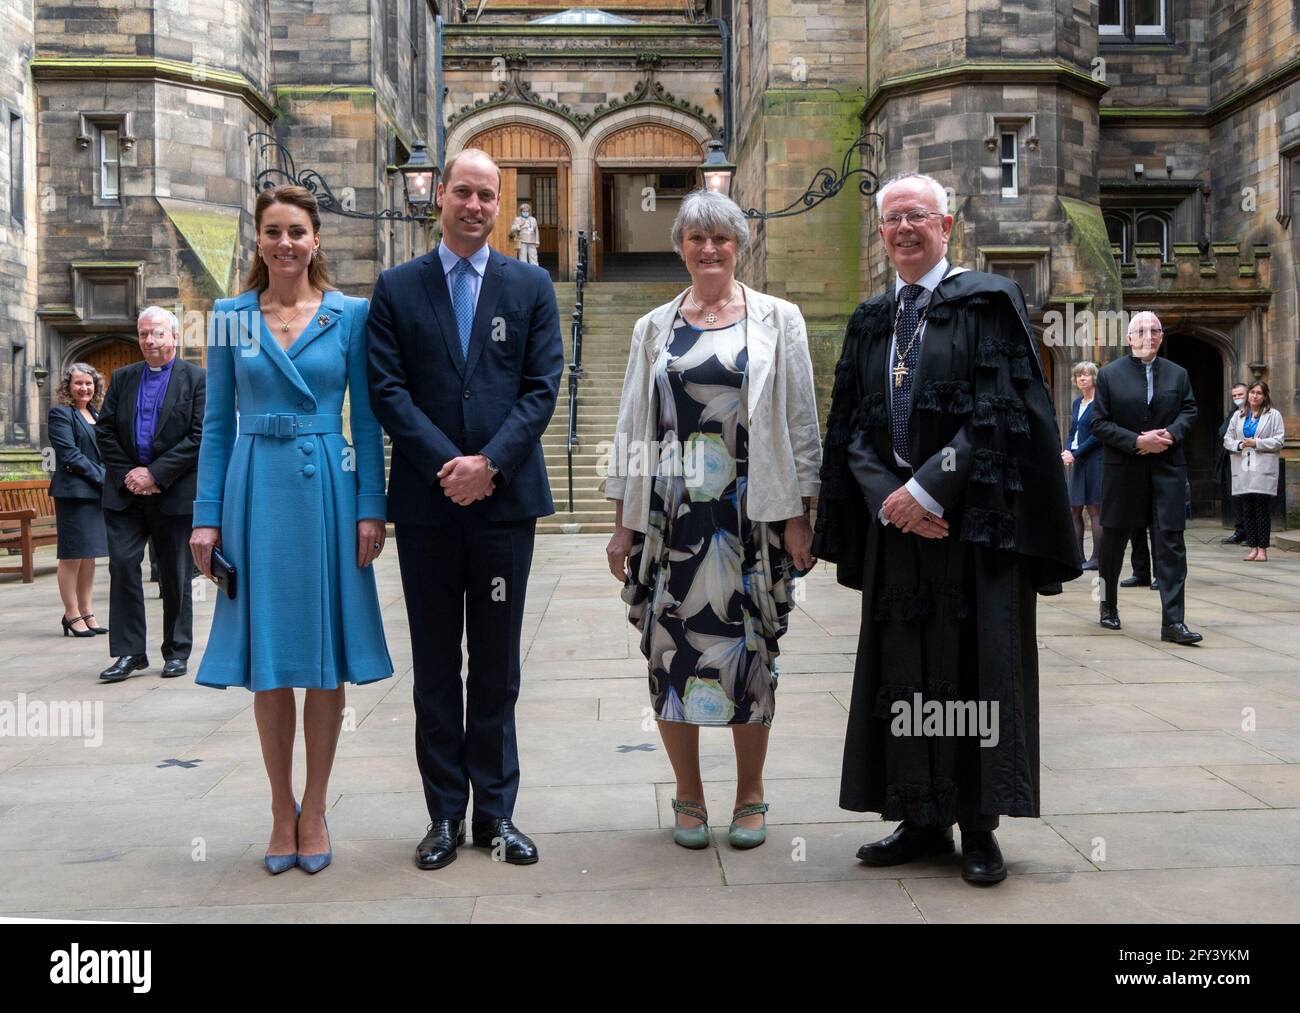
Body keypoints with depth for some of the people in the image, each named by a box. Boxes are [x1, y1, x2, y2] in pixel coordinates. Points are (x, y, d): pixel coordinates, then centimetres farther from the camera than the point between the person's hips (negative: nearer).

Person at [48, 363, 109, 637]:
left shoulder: (96, 415, 18)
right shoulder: (61, 414, -5)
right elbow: (70, 455, -13)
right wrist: (102, 478, -14)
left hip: (98, 493, 7)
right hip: (74, 492, -7)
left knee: (89, 555, 10)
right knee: (73, 555, -3)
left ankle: (86, 612, 16)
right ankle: (72, 615, 3)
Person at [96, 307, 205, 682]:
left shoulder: (197, 379, -1)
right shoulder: (122, 378, 12)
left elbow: (200, 437, -9)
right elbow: (104, 430, 9)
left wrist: (155, 473, -14)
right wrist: (126, 474, -5)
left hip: (174, 492, -3)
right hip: (125, 491, 3)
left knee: (175, 575, 5)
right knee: (122, 565, -3)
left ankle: (177, 652, 16)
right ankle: (129, 652, 4)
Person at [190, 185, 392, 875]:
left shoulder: (350, 315, 3)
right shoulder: (230, 317, 8)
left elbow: (366, 420, 3)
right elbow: (218, 422, 8)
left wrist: (371, 508, -5)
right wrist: (207, 515, 1)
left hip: (327, 491, -1)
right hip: (256, 491, 1)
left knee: (327, 659, 4)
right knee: (268, 661, 5)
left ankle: (314, 811, 18)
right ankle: (282, 811, 19)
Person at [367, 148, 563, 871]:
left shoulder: (531, 287, 8)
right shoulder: (397, 288, 7)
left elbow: (543, 387, 0)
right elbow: (388, 389, -1)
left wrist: (489, 462, -13)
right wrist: (447, 464, -13)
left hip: (505, 497, 0)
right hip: (427, 501, 0)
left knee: (498, 666, 7)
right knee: (436, 667, 7)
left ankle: (496, 811, 17)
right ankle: (446, 814, 17)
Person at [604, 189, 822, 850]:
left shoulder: (777, 320, 6)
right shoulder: (654, 328, 12)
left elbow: (800, 423, 3)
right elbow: (632, 426, 11)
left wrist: (799, 515, -4)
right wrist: (623, 520, 5)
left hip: (750, 513, -2)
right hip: (670, 514, 2)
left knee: (748, 647, 2)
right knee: (670, 647, 3)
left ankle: (749, 796, 19)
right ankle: (689, 797, 18)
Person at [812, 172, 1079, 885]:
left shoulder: (988, 303, 0)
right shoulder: (870, 322, 14)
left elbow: (1003, 411, -10)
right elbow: (850, 426, 10)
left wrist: (927, 488, -15)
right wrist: (887, 497, -8)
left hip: (973, 515, -4)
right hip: (896, 520, 5)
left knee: (976, 663, 0)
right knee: (902, 668, 5)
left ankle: (978, 828, 10)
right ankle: (920, 819, 15)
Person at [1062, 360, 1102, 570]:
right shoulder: (1076, 403, 16)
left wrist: (1076, 454, -13)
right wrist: (1067, 452, 0)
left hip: (1094, 460, -8)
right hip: (1077, 462, 8)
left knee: (1095, 510, -5)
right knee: (1074, 509, 7)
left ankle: (1096, 558, -2)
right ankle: (1078, 557, 13)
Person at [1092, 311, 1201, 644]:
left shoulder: (1177, 374, 9)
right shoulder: (1109, 374, 0)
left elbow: (1189, 411, 11)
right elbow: (1100, 423, -3)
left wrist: (1171, 434, -10)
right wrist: (1137, 441, -15)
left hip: (1168, 469, 1)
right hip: (1123, 470, -1)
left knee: (1170, 541, -7)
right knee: (1113, 540, 11)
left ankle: (1173, 621, -7)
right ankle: (1109, 606, 32)